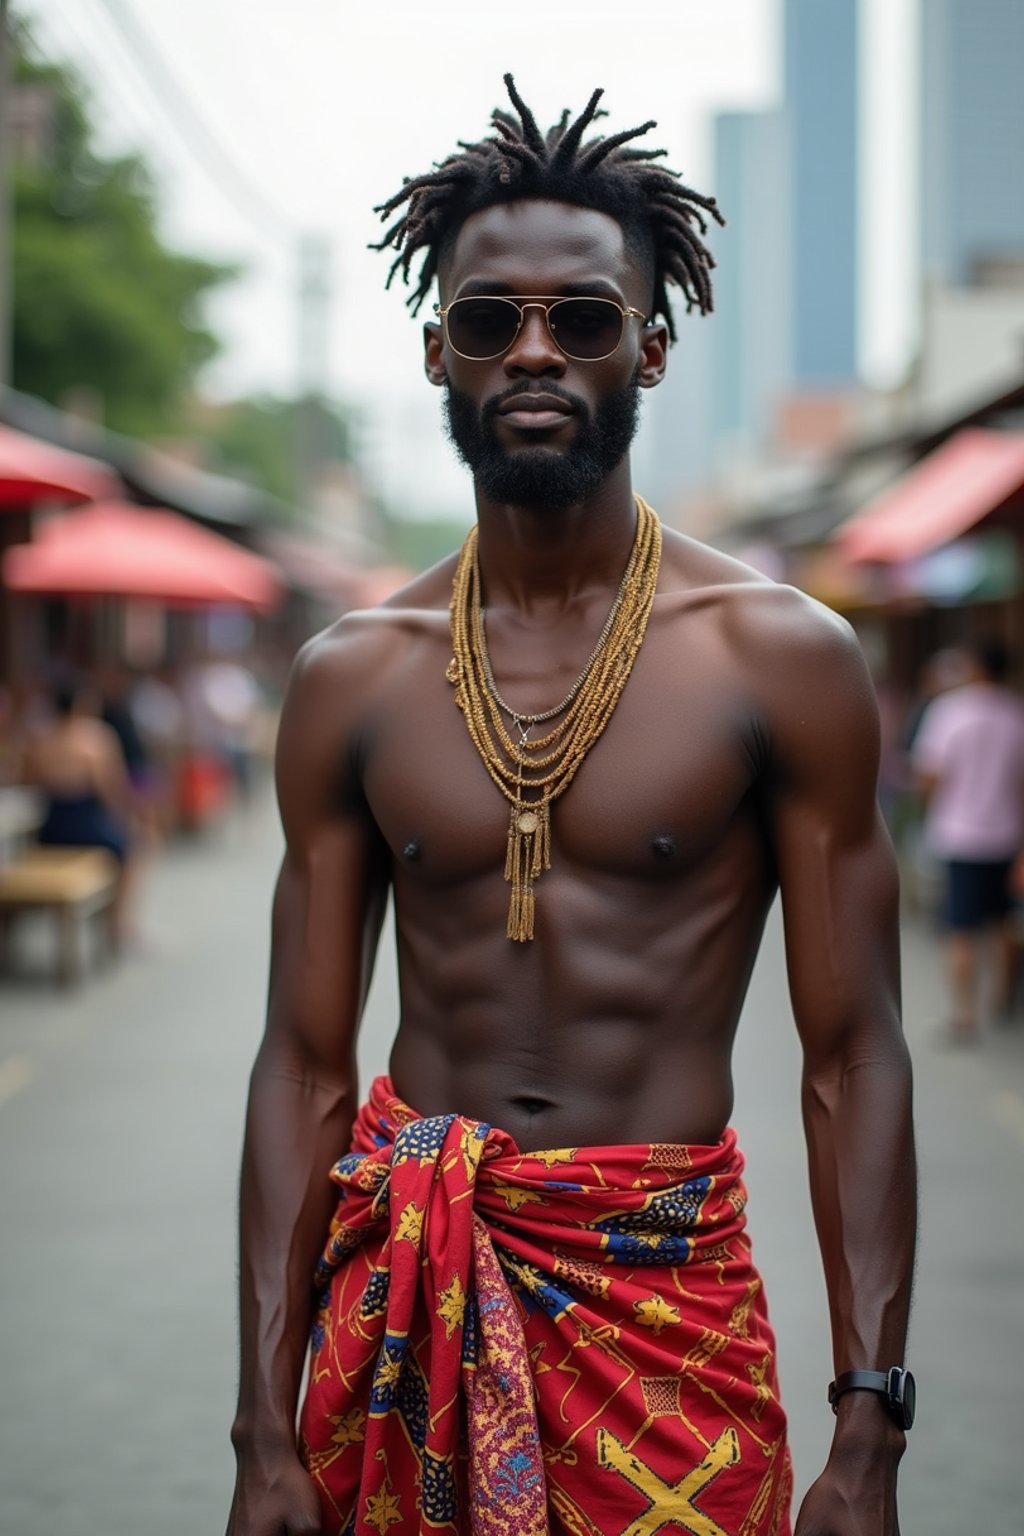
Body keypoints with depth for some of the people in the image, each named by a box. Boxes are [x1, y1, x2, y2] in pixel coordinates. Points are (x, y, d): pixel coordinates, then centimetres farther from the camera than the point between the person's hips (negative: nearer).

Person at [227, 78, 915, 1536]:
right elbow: (306, 1065, 3)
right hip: (403, 1286, 2)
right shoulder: (350, 678, 2)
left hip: (668, 1296, -2)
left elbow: (853, 1060, -5)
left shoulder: (783, 657, -5)